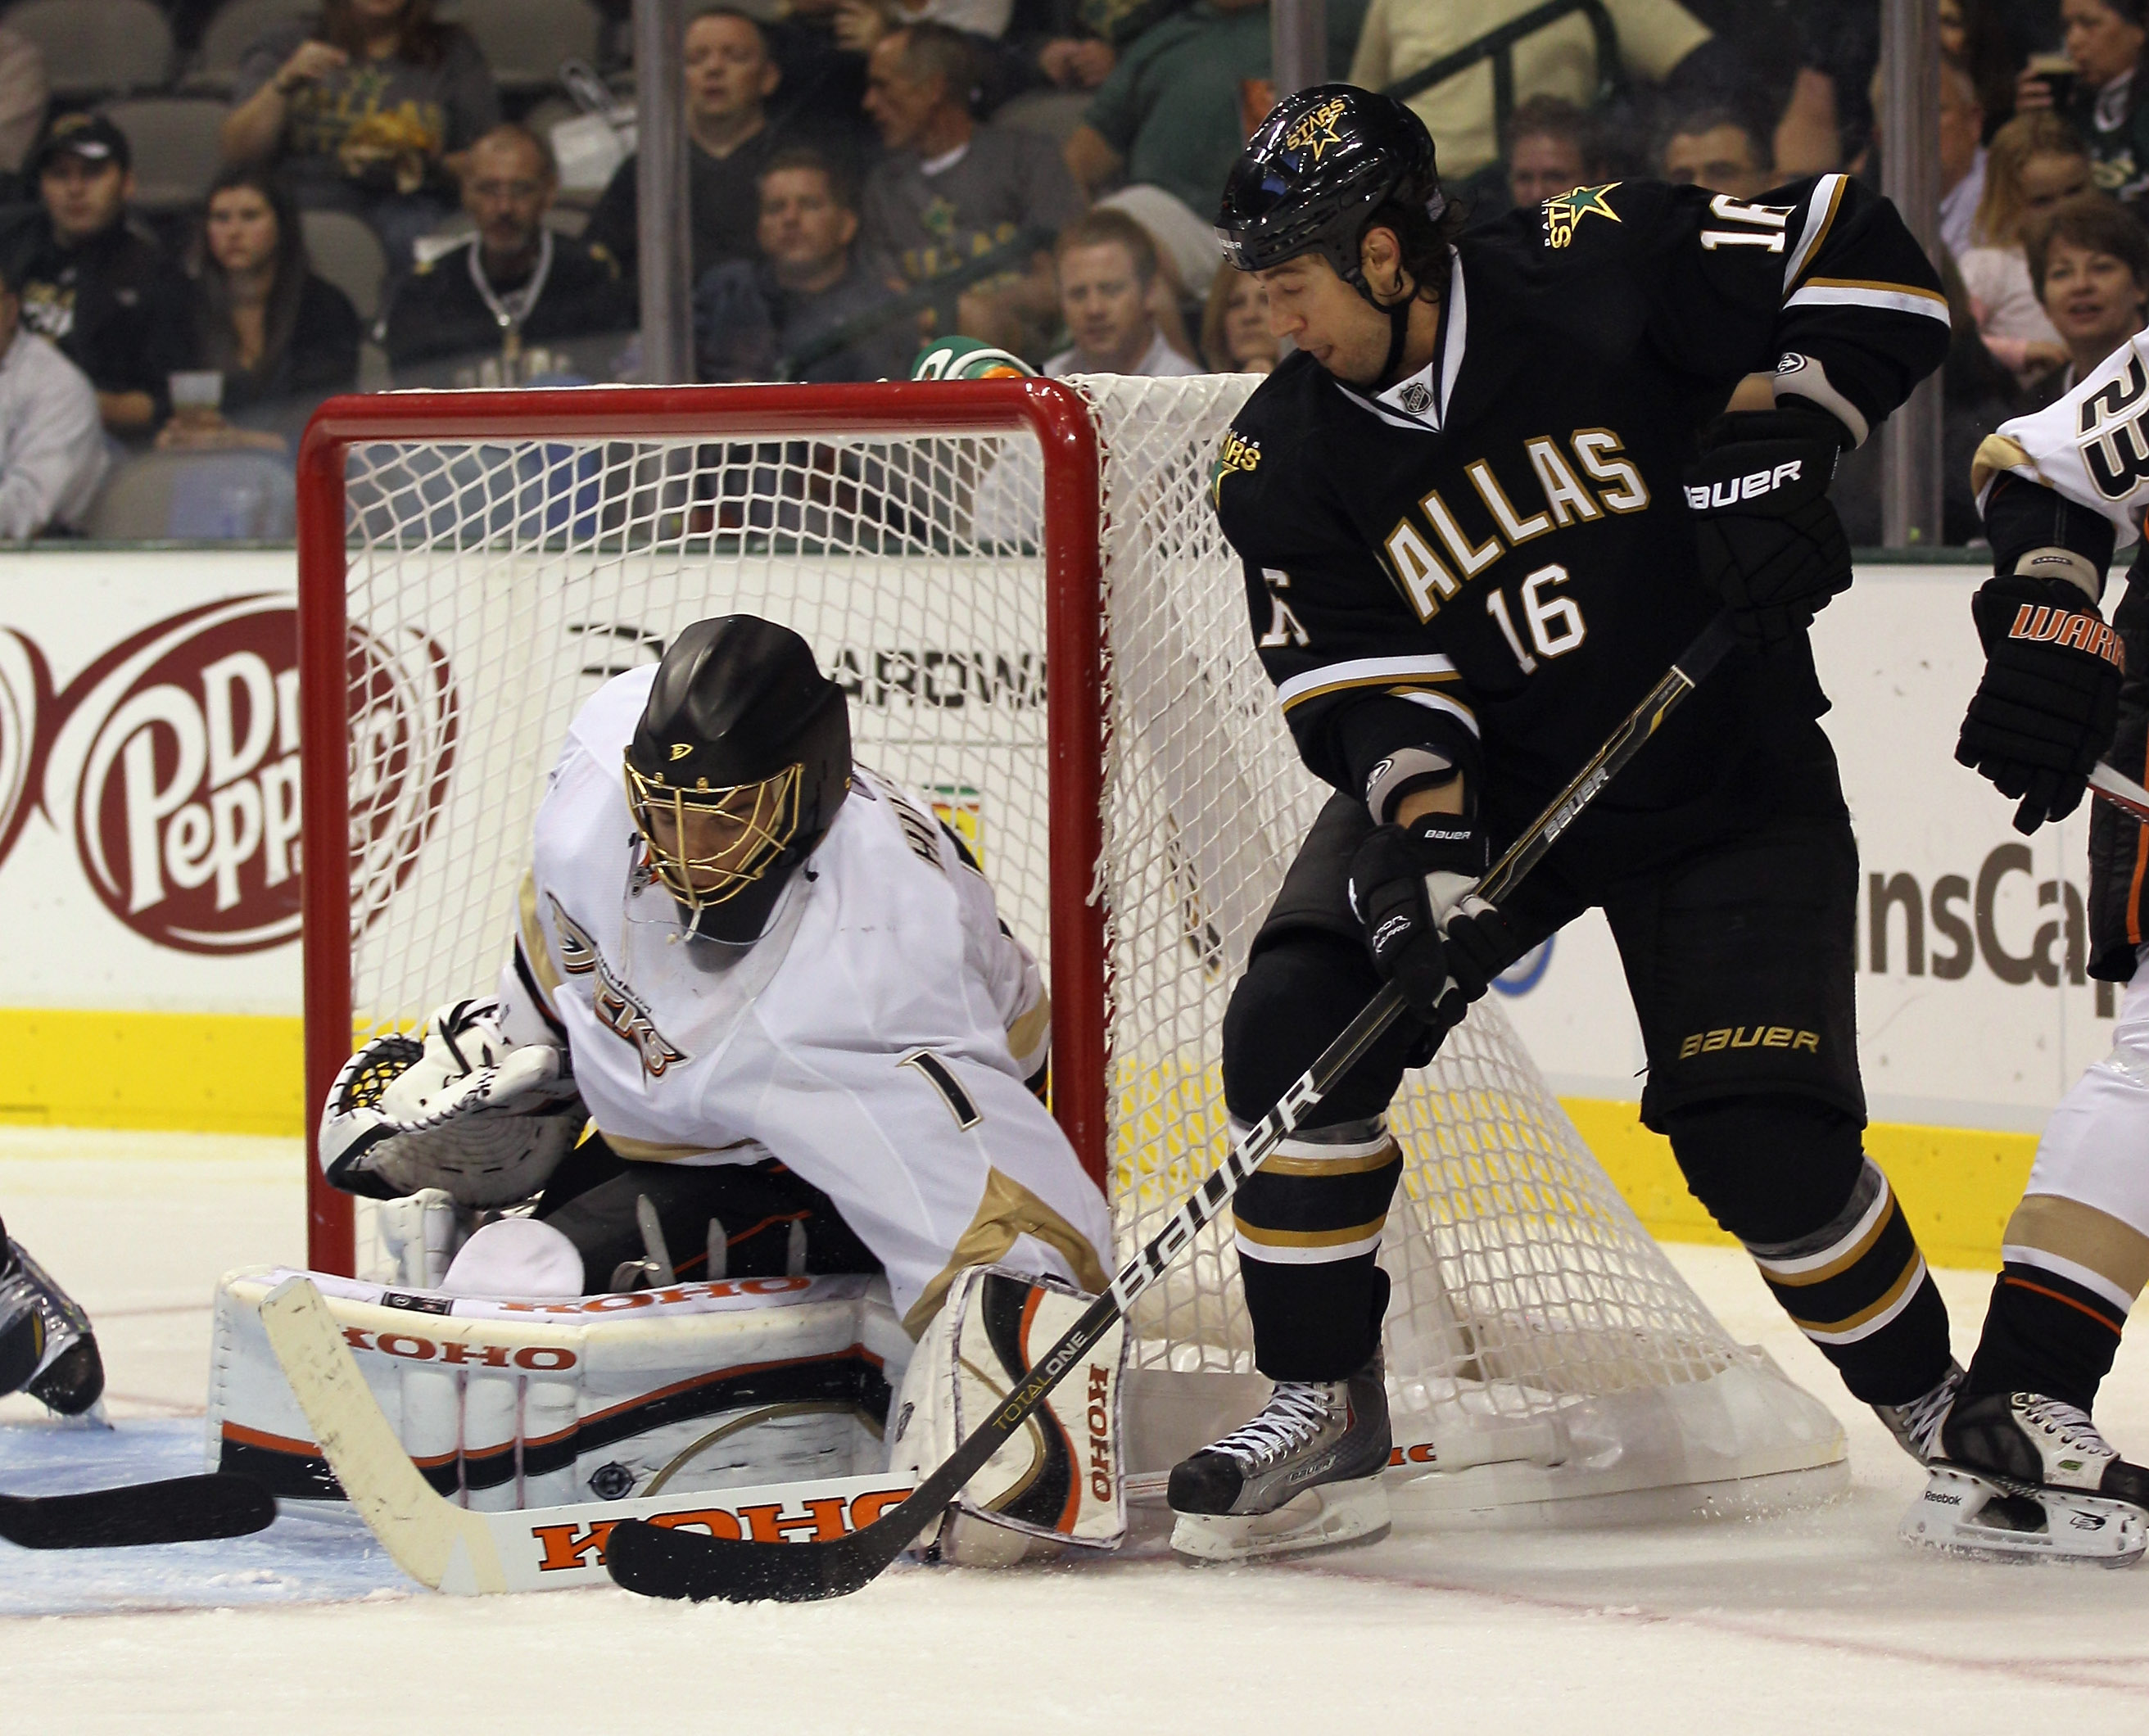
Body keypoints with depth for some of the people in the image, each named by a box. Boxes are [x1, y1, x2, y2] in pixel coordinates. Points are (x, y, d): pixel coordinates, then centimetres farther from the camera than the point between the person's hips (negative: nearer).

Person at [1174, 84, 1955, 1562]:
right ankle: (1322, 1413, -5)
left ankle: (1938, 1405, 11)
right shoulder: (1286, 462, -8)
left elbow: (1867, 260, -12)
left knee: (1759, 1131, -14)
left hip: (1726, 776, -3)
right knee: (1297, 1022, -17)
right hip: (1480, 779, 4)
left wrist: (1773, 448, -22)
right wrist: (1427, 854, -29)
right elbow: (1365, 684, -12)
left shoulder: (1602, 274, -18)